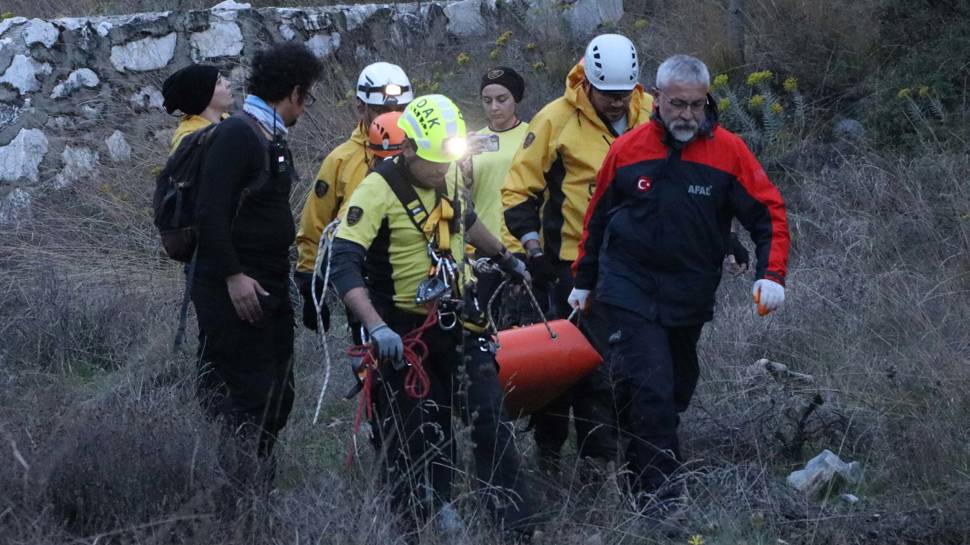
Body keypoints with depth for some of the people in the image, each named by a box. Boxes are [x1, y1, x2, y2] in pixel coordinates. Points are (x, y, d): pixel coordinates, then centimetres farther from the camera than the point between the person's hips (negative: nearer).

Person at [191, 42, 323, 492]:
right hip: (234, 293, -10)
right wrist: (233, 276, -22)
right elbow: (210, 211, -20)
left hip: (270, 289, 10)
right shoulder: (237, 134, -14)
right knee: (253, 399, -11)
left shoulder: (272, 139, 16)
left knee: (277, 399, 10)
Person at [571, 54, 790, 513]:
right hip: (629, 289, -2)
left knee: (676, 391, 14)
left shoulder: (729, 151, -5)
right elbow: (598, 218, 11)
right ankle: (661, 490, -14)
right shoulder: (627, 149, -3)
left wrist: (770, 275, -16)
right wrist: (584, 282, 17)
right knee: (650, 388, -16)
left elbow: (768, 212, -2)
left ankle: (641, 473, 34)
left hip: (690, 298, 2)